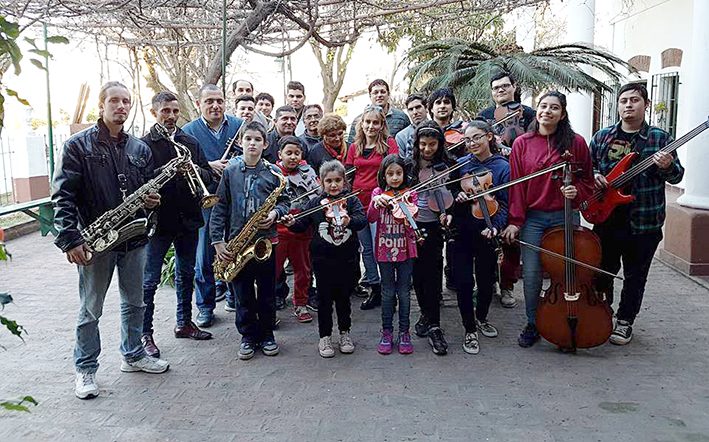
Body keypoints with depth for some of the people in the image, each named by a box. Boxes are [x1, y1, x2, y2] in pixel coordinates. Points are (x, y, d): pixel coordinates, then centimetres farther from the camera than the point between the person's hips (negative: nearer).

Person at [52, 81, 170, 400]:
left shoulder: (140, 148, 9)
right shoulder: (78, 145, -5)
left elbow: (149, 188, 20)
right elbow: (63, 196, -10)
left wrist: (152, 200, -4)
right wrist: (70, 240, -18)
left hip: (134, 238, 5)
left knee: (134, 302, 17)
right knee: (90, 310, 7)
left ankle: (133, 355, 34)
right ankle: (85, 370, 21)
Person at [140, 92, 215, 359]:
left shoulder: (191, 143, 10)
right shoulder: (144, 145, -4)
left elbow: (209, 177, 8)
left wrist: (196, 170, -13)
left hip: (188, 219, 5)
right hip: (158, 221, -5)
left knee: (186, 274, 16)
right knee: (150, 280, 0)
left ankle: (184, 323, 31)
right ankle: (145, 334, 11)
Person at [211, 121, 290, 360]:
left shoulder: (273, 172, 3)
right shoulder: (230, 171, 3)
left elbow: (284, 201, 10)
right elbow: (220, 207, 2)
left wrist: (274, 213, -13)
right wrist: (217, 240, -4)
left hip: (266, 240, 0)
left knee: (267, 292, 8)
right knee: (242, 294, 7)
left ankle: (266, 335, 24)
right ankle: (248, 336, 23)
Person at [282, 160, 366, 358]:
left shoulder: (352, 201, 0)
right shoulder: (315, 203, 3)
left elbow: (362, 220, -14)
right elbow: (303, 224, 6)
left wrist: (349, 221, -35)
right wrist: (292, 223, -15)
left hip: (347, 259, 0)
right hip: (323, 260, 0)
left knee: (343, 296, 12)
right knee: (324, 297, 7)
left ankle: (345, 332, 29)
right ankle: (324, 336, 20)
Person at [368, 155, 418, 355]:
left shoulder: (410, 194, -1)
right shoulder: (378, 193, 0)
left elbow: (411, 226, -12)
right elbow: (370, 218, -15)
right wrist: (376, 202, -32)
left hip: (405, 249, 0)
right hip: (385, 249, 0)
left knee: (403, 292, 7)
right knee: (388, 292, 9)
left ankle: (404, 333, 20)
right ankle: (387, 333, 21)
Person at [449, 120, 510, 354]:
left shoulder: (503, 167, -2)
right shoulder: (460, 164, 4)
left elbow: (505, 204, -5)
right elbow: (449, 192, 13)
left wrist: (494, 227, -20)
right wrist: (458, 196, -10)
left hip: (486, 234, -1)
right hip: (461, 232, 1)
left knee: (486, 280, 13)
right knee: (464, 282, -1)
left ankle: (481, 318, 40)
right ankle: (470, 330, 15)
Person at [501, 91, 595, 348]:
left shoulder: (576, 142, 1)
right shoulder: (522, 143, 3)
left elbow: (588, 182, 10)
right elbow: (516, 184, 1)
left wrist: (576, 191, -12)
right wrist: (515, 221, -4)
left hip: (565, 217, 0)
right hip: (532, 218, 0)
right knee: (531, 274, 1)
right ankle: (533, 325, 20)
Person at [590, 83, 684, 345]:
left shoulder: (660, 138, 1)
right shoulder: (602, 137, 7)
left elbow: (676, 176, 0)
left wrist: (667, 166, -22)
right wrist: (594, 175, -7)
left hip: (643, 222, -2)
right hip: (606, 218, 2)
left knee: (635, 277, 8)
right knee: (603, 270, 14)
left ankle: (625, 321, 23)